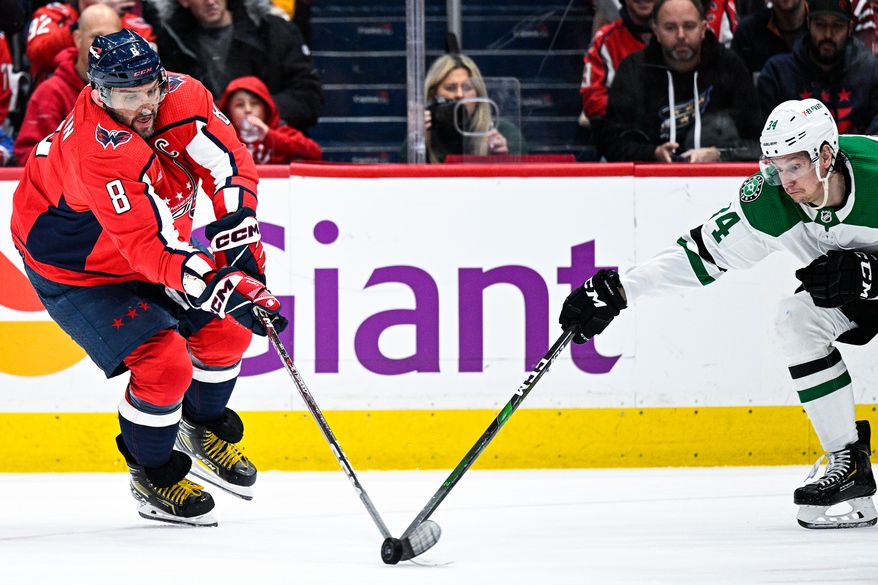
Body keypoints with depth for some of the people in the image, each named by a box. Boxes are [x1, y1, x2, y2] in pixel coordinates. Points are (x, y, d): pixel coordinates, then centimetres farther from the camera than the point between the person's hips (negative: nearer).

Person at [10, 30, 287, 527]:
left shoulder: (181, 98, -19)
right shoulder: (99, 150, -39)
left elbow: (230, 162, -13)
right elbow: (149, 247, -43)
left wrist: (237, 226, -29)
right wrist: (227, 288, -50)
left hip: (153, 246, 8)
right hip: (74, 270, -7)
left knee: (227, 330, 7)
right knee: (165, 363, -18)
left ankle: (204, 429, 34)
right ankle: (153, 476, 7)